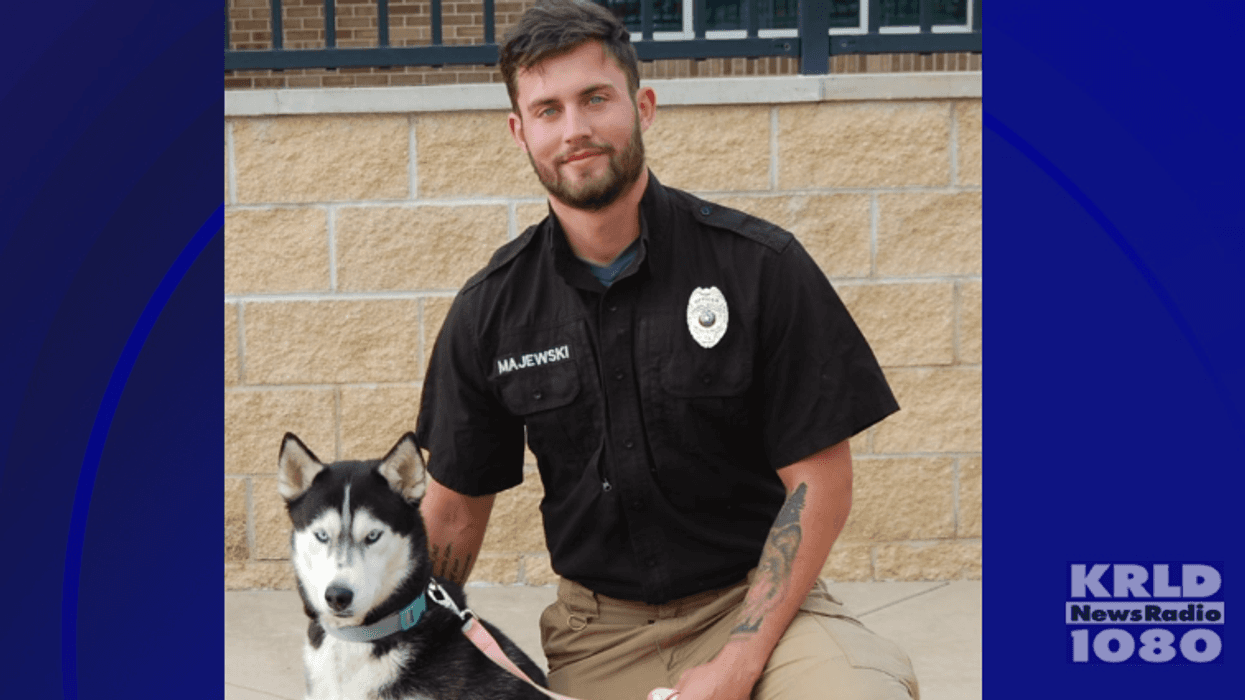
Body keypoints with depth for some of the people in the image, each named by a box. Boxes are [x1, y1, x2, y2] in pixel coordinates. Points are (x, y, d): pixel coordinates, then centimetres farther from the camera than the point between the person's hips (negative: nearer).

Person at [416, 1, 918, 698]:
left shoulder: (760, 265, -8)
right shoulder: (490, 309, 1)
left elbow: (819, 479, -8)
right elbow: (455, 509, 10)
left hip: (757, 601, -3)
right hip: (598, 628, 3)